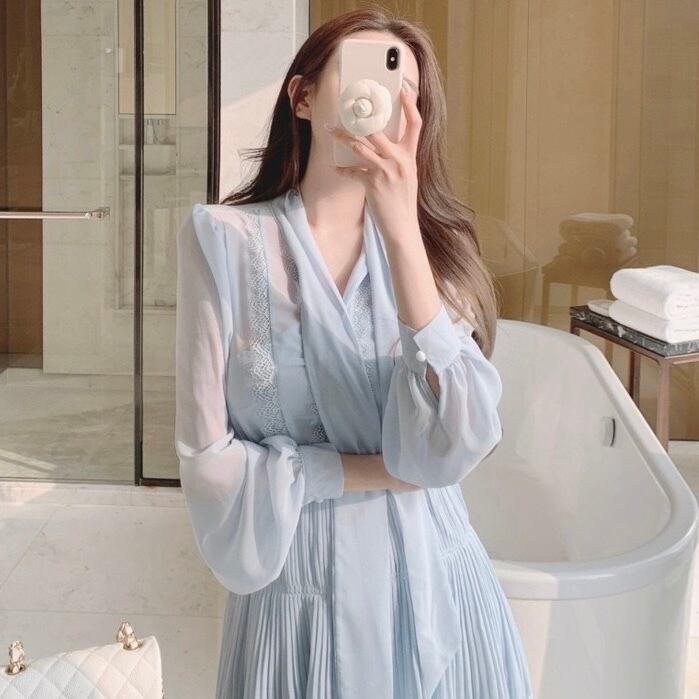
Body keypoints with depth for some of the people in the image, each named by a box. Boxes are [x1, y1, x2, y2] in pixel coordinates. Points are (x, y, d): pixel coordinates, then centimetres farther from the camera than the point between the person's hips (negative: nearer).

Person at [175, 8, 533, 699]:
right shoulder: (225, 239, -8)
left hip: (434, 589, 2)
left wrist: (401, 233, -22)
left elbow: (450, 447, -17)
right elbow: (209, 458, -9)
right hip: (297, 596, -2)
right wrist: (374, 471, -11)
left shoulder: (432, 246, -1)